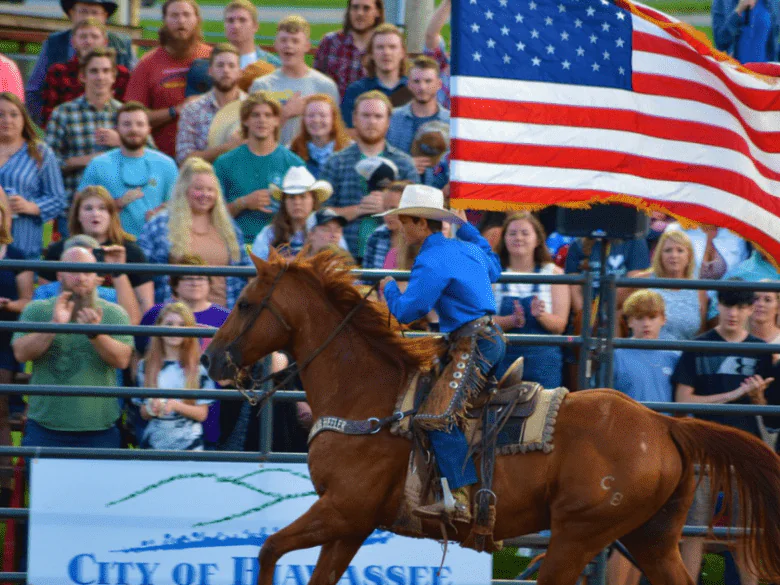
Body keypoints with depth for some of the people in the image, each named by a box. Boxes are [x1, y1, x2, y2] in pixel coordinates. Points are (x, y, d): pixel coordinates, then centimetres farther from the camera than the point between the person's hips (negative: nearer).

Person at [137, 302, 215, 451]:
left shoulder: (200, 367, 0)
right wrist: (151, 409, -14)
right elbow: (144, 414, 9)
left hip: (189, 443, -2)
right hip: (154, 442, 2)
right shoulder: (146, 366, 6)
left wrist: (176, 405, -18)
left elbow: (202, 414, -1)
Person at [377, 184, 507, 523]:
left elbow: (406, 312, -14)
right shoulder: (467, 249, 14)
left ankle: (463, 500, -28)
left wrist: (389, 289, 7)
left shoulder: (431, 261, -13)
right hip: (492, 339, 10)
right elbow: (494, 269, 38)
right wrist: (466, 228, 40)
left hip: (475, 345, -10)